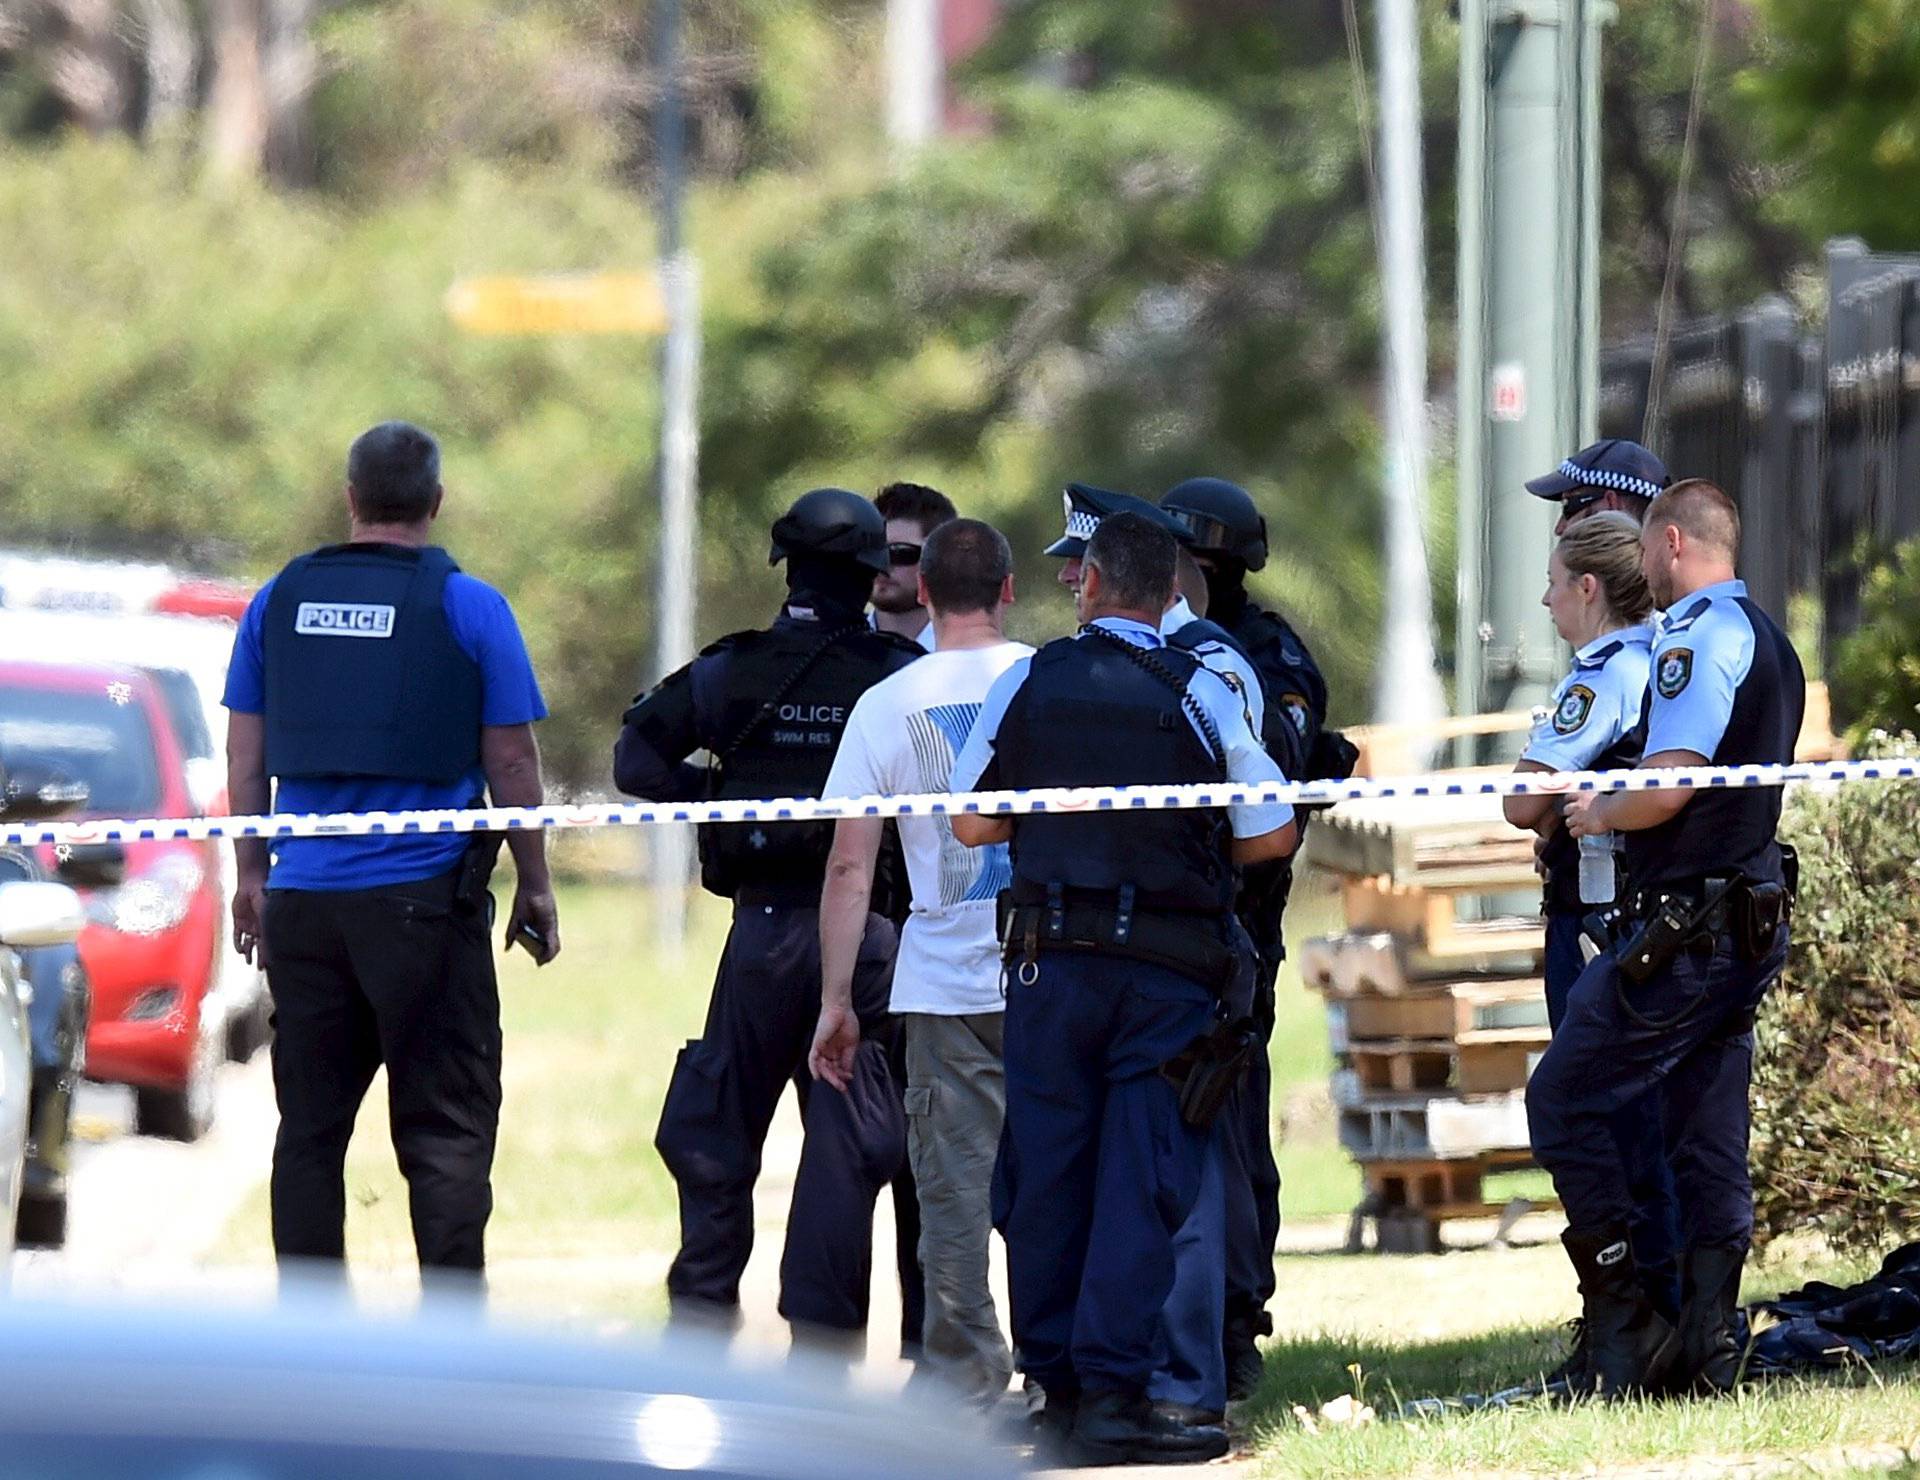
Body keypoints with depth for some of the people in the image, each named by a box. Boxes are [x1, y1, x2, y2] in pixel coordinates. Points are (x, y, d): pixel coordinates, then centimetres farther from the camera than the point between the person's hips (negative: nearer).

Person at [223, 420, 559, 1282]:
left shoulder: (280, 601, 7)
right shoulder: (468, 607, -4)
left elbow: (246, 760, 9)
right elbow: (510, 764, -3)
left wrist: (251, 876, 16)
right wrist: (534, 888, 7)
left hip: (303, 898, 3)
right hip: (425, 897, -3)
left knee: (310, 1127, 9)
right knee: (445, 1128, -1)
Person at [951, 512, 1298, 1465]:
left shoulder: (1027, 683, 1)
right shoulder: (1199, 694, -4)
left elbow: (969, 825, 7)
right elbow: (1273, 835, -1)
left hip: (1051, 958, 2)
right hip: (1170, 969, -2)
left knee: (1045, 1171, 9)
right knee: (1141, 1179, -3)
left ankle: (1055, 1384, 12)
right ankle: (1113, 1394, -10)